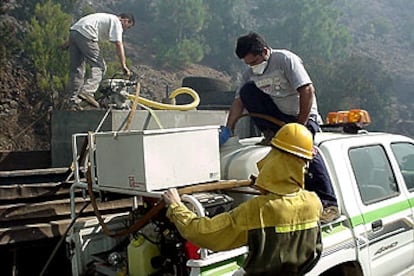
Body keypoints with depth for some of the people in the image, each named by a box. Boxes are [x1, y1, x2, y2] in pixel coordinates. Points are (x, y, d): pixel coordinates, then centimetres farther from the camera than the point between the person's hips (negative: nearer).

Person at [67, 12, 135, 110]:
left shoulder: (108, 18, 31)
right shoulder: (116, 22, 3)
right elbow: (118, 44, -8)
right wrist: (123, 66, -11)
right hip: (85, 34, -9)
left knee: (76, 69, 9)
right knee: (99, 66, -5)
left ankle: (74, 101, 9)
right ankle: (87, 92, -21)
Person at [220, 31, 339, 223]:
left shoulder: (285, 59, -16)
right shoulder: (250, 73, 3)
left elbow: (307, 91, -22)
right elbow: (239, 101, 0)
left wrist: (300, 126, -23)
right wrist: (228, 129, -11)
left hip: (302, 116, -5)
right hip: (277, 116, 5)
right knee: (247, 90, -12)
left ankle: (329, 204, -25)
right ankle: (271, 134, -5)